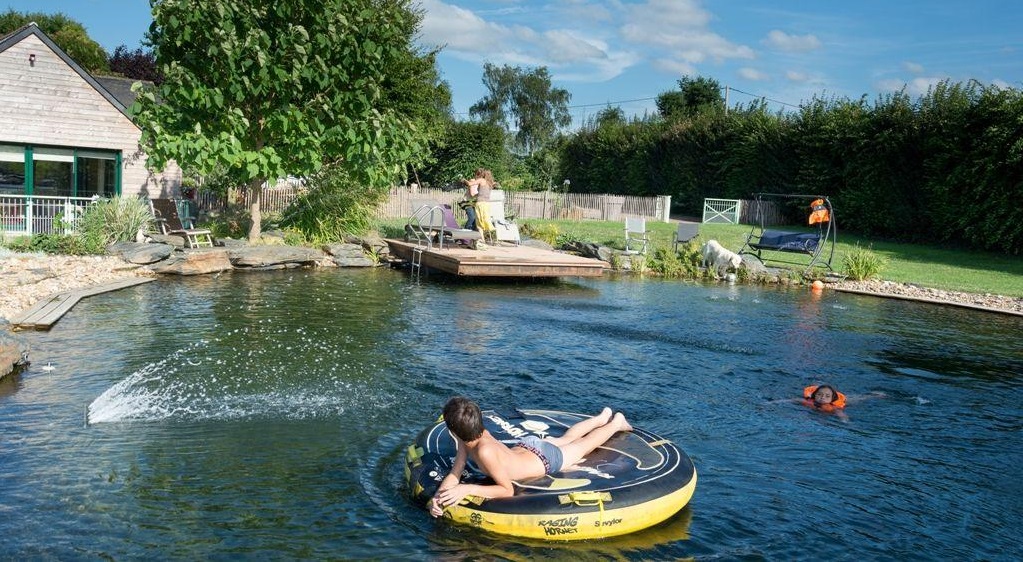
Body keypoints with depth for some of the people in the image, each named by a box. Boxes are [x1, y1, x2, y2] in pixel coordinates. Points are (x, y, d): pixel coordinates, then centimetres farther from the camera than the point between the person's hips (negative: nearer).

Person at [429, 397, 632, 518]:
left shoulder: (485, 451, -46)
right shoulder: (474, 436, -25)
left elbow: (508, 490, -38)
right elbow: (454, 475, -18)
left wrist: (468, 489, -46)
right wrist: (438, 496, -37)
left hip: (546, 459, -6)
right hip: (526, 445, 6)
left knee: (584, 445, 24)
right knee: (566, 439, 35)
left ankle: (616, 422, 49)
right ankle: (601, 418, 59)